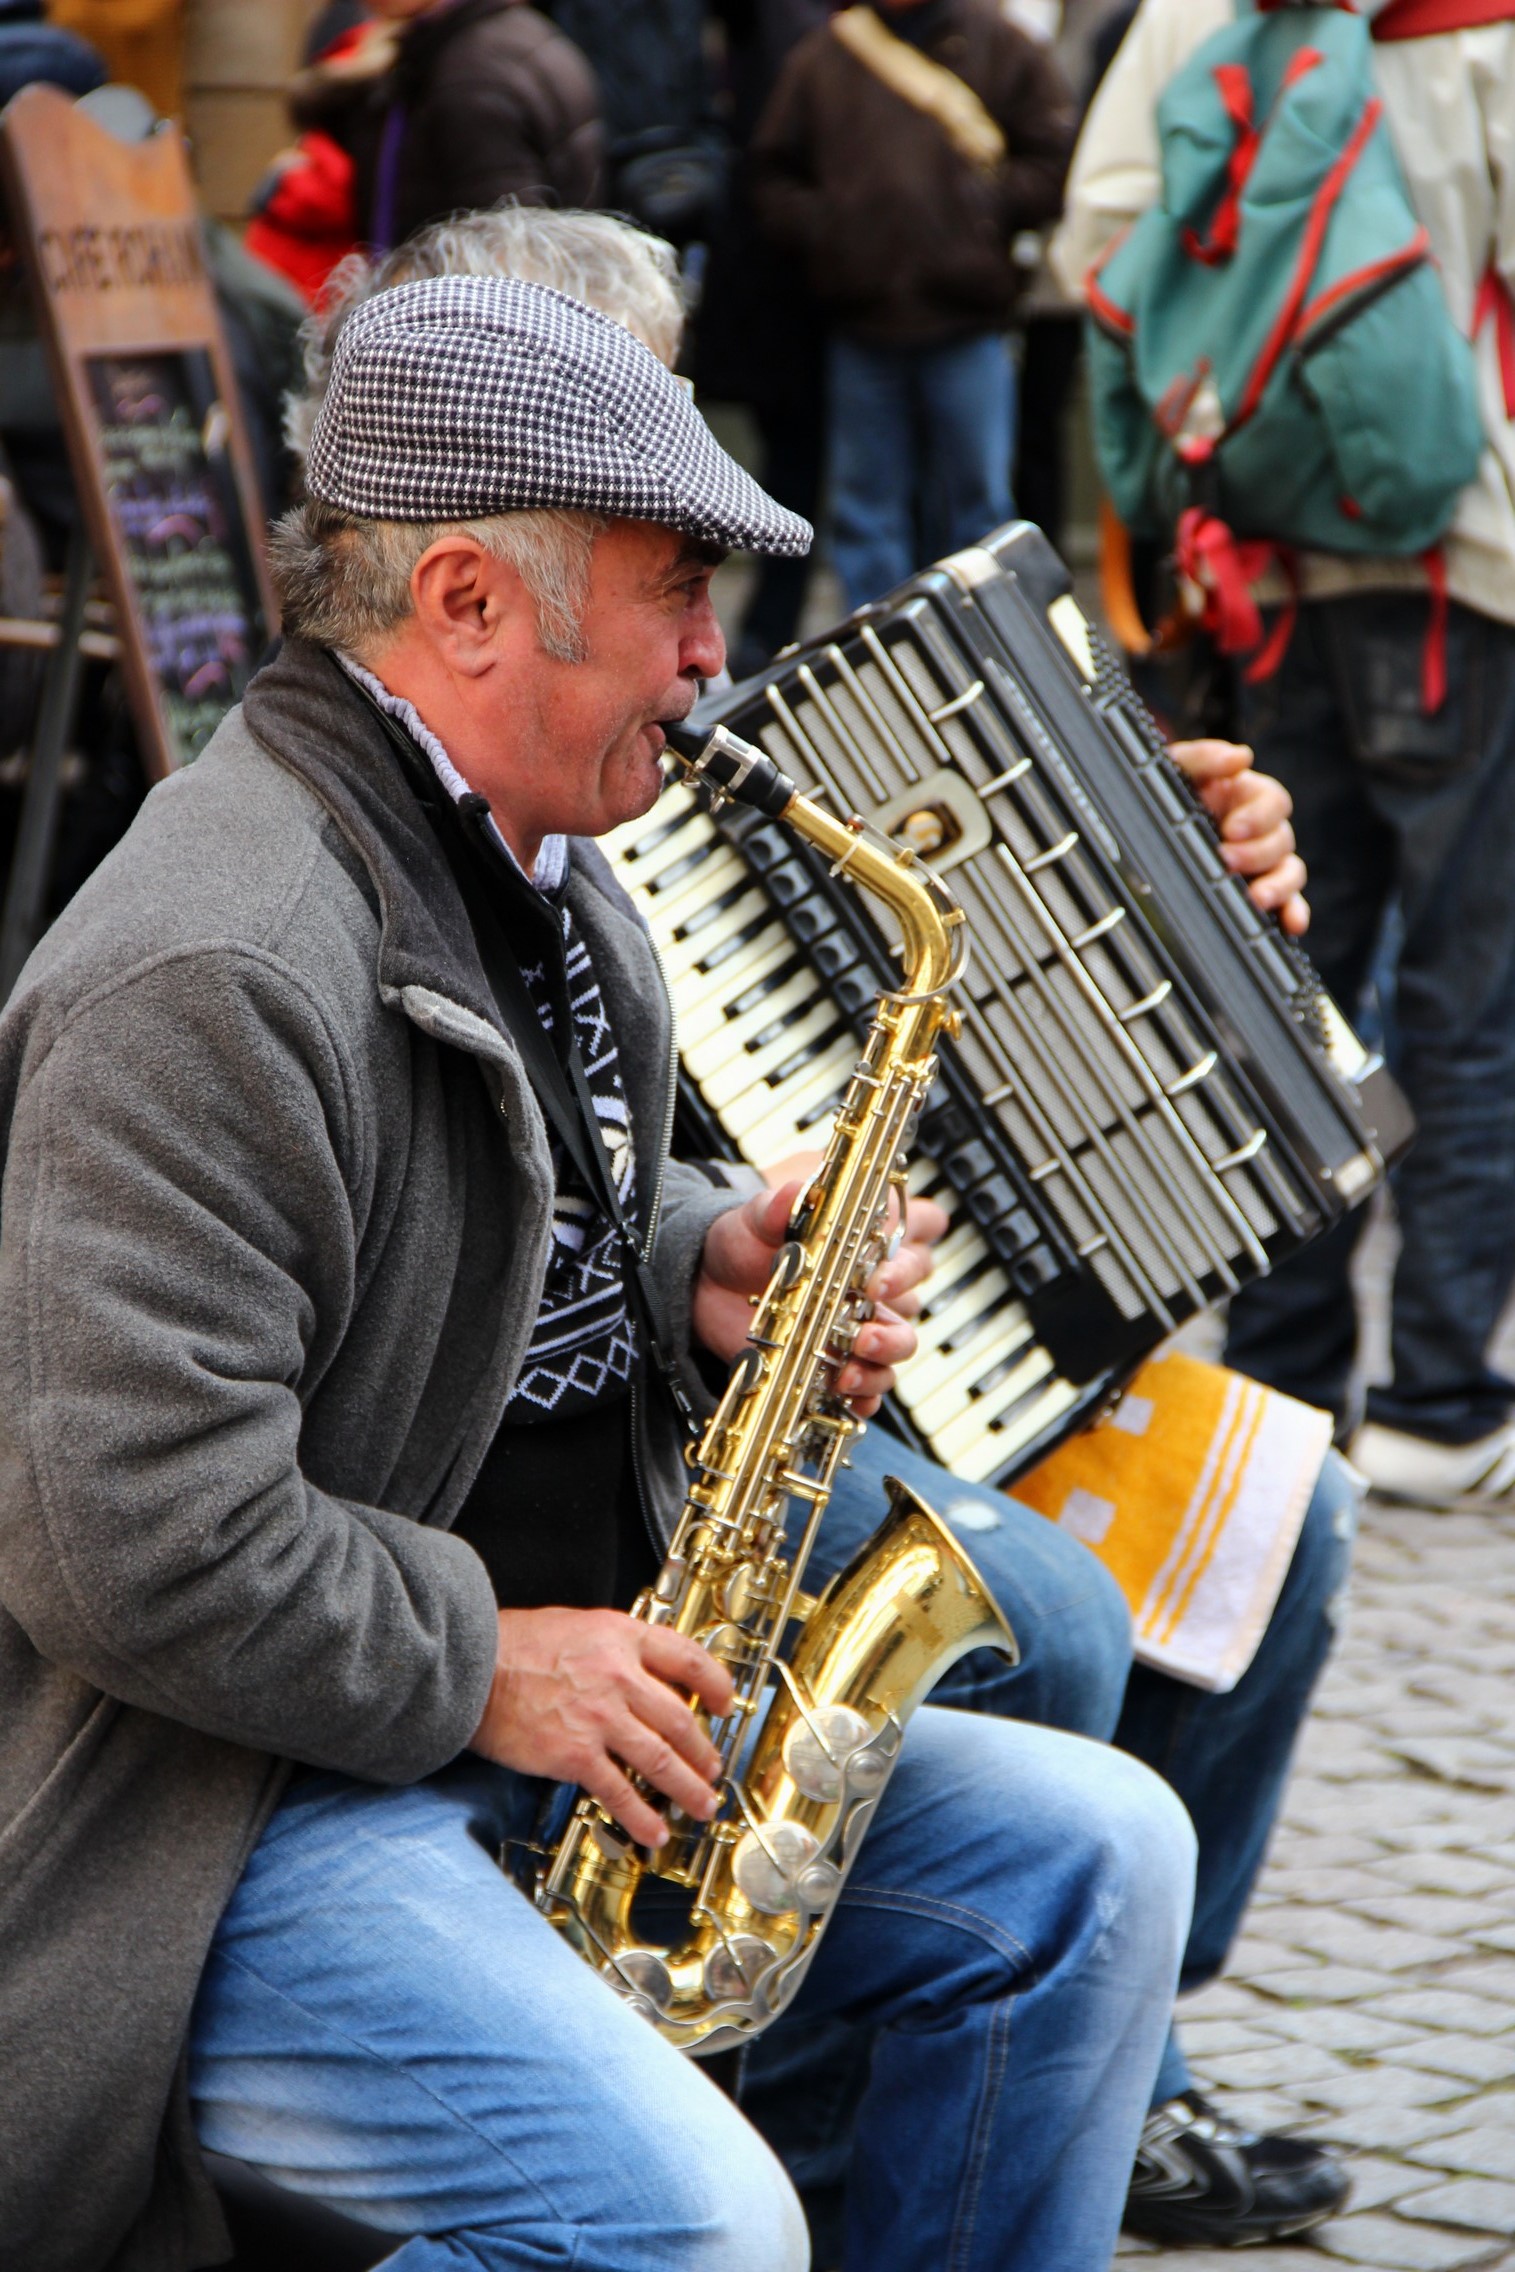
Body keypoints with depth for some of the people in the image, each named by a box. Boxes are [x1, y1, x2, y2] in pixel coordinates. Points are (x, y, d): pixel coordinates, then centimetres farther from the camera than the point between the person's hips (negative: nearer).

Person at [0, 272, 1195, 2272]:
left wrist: (694, 1268, 7)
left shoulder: (535, 865, 11)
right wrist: (484, 1665, -17)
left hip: (556, 1720, 10)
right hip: (222, 1811, -10)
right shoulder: (213, 977, -23)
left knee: (1097, 1861, 3)